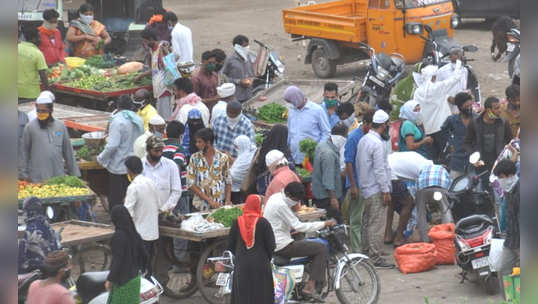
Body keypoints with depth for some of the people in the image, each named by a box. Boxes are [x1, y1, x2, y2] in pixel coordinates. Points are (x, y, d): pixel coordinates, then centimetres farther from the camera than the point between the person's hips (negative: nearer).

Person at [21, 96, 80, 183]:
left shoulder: (61, 126, 9)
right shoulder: (30, 127, 1)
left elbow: (68, 151, 13)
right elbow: (24, 151, 4)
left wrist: (74, 173, 12)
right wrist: (25, 174, 0)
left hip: (59, 176, 3)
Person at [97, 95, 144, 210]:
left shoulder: (117, 121, -16)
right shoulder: (138, 120, 6)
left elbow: (112, 145, -20)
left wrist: (101, 158, -7)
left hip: (118, 167, -7)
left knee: (115, 201, 0)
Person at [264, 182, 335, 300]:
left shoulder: (275, 197, 10)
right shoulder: (281, 205, -21)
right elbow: (298, 226, -22)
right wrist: (324, 224, -17)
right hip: (281, 247, -10)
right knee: (322, 249, -11)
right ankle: (310, 287, -13)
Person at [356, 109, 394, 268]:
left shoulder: (363, 140, 11)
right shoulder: (378, 144, -19)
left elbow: (358, 164, 17)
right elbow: (380, 170, -20)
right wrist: (386, 191, -17)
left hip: (365, 188, 10)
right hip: (376, 190, -10)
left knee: (367, 222, 16)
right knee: (377, 224, -7)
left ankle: (365, 252, 21)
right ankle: (375, 258, -8)